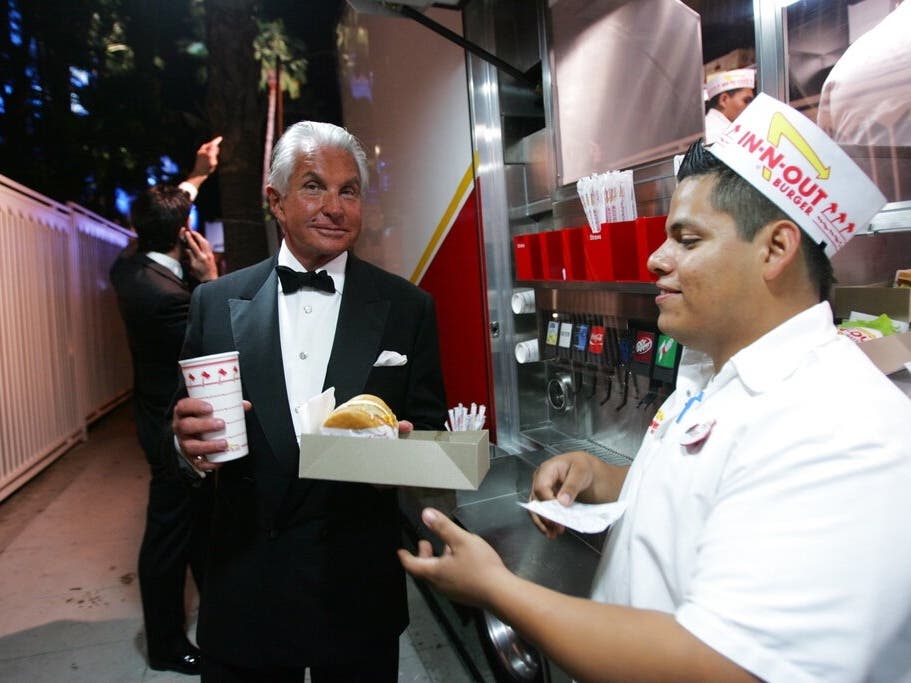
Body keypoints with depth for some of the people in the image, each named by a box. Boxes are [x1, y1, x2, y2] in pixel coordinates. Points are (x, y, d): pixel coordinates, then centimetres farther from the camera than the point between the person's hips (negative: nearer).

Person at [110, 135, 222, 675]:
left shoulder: (130, 265, -1)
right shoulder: (163, 292, -29)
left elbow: (164, 213, 17)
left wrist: (198, 175, 25)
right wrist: (210, 279, -15)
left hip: (165, 420, 10)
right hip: (179, 428, -10)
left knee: (198, 516, 24)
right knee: (171, 533, 5)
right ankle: (166, 645, 24)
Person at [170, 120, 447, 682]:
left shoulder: (408, 307, -4)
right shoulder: (217, 303, -1)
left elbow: (431, 430, 0)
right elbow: (190, 427, 4)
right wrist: (189, 444, -18)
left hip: (360, 588, 0)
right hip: (244, 587, 1)